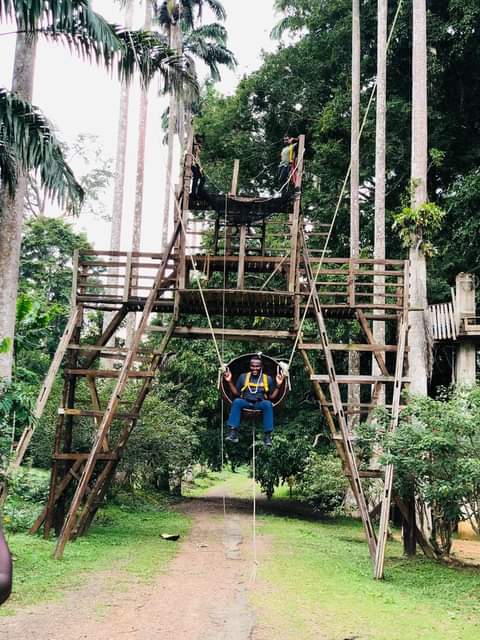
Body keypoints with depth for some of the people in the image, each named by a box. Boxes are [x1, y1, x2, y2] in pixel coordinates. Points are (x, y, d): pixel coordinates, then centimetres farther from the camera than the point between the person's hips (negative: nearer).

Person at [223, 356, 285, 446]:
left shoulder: (268, 379, 13)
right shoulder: (243, 376, 14)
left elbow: (272, 397, 9)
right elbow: (236, 394, 12)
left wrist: (278, 385, -4)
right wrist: (230, 381, 1)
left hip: (260, 403, -1)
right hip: (245, 402, 1)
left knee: (268, 404, -35)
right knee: (237, 401, -33)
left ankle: (267, 435, -34)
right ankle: (233, 432, -38)